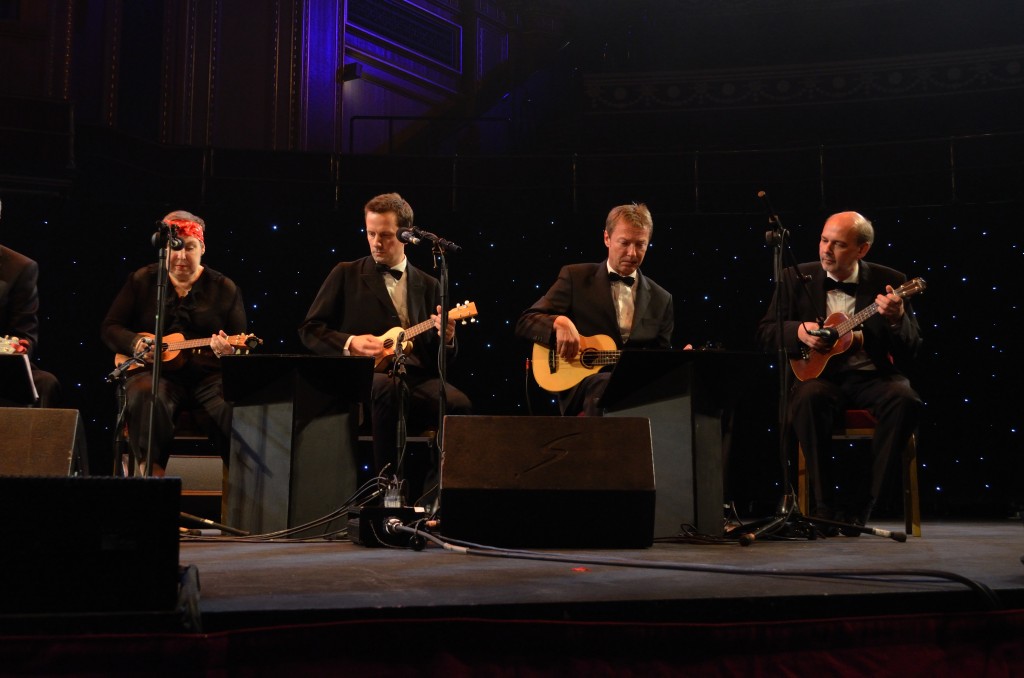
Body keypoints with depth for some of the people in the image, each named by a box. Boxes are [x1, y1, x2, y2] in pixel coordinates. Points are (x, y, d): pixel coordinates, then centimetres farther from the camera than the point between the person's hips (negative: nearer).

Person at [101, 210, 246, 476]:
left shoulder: (225, 289, 12)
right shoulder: (142, 280, 14)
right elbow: (110, 328, 14)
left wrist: (229, 351, -14)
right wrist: (136, 343, -8)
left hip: (208, 376, 0)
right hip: (155, 373, 0)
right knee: (147, 398, -37)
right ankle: (152, 472, -34)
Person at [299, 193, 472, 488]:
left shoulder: (429, 285, 18)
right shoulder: (346, 274, 13)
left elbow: (441, 358, 17)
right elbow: (309, 329, 8)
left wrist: (446, 337, -7)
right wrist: (350, 343, -9)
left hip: (417, 379, 2)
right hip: (363, 376, -2)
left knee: (459, 404, -28)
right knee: (385, 387, -38)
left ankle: (435, 488, -14)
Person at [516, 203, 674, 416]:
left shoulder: (661, 300, 16)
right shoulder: (575, 277, 7)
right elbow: (525, 323, 2)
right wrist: (560, 322, -19)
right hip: (580, 388, -2)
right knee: (606, 383, -38)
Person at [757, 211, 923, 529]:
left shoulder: (888, 282, 4)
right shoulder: (797, 278, 6)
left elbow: (910, 351, 0)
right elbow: (765, 332, 8)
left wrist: (897, 320, -21)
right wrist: (798, 332, -13)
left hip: (873, 377, 1)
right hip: (819, 375, 0)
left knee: (904, 400, -30)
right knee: (809, 397, -35)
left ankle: (856, 505, -20)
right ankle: (824, 505, -25)